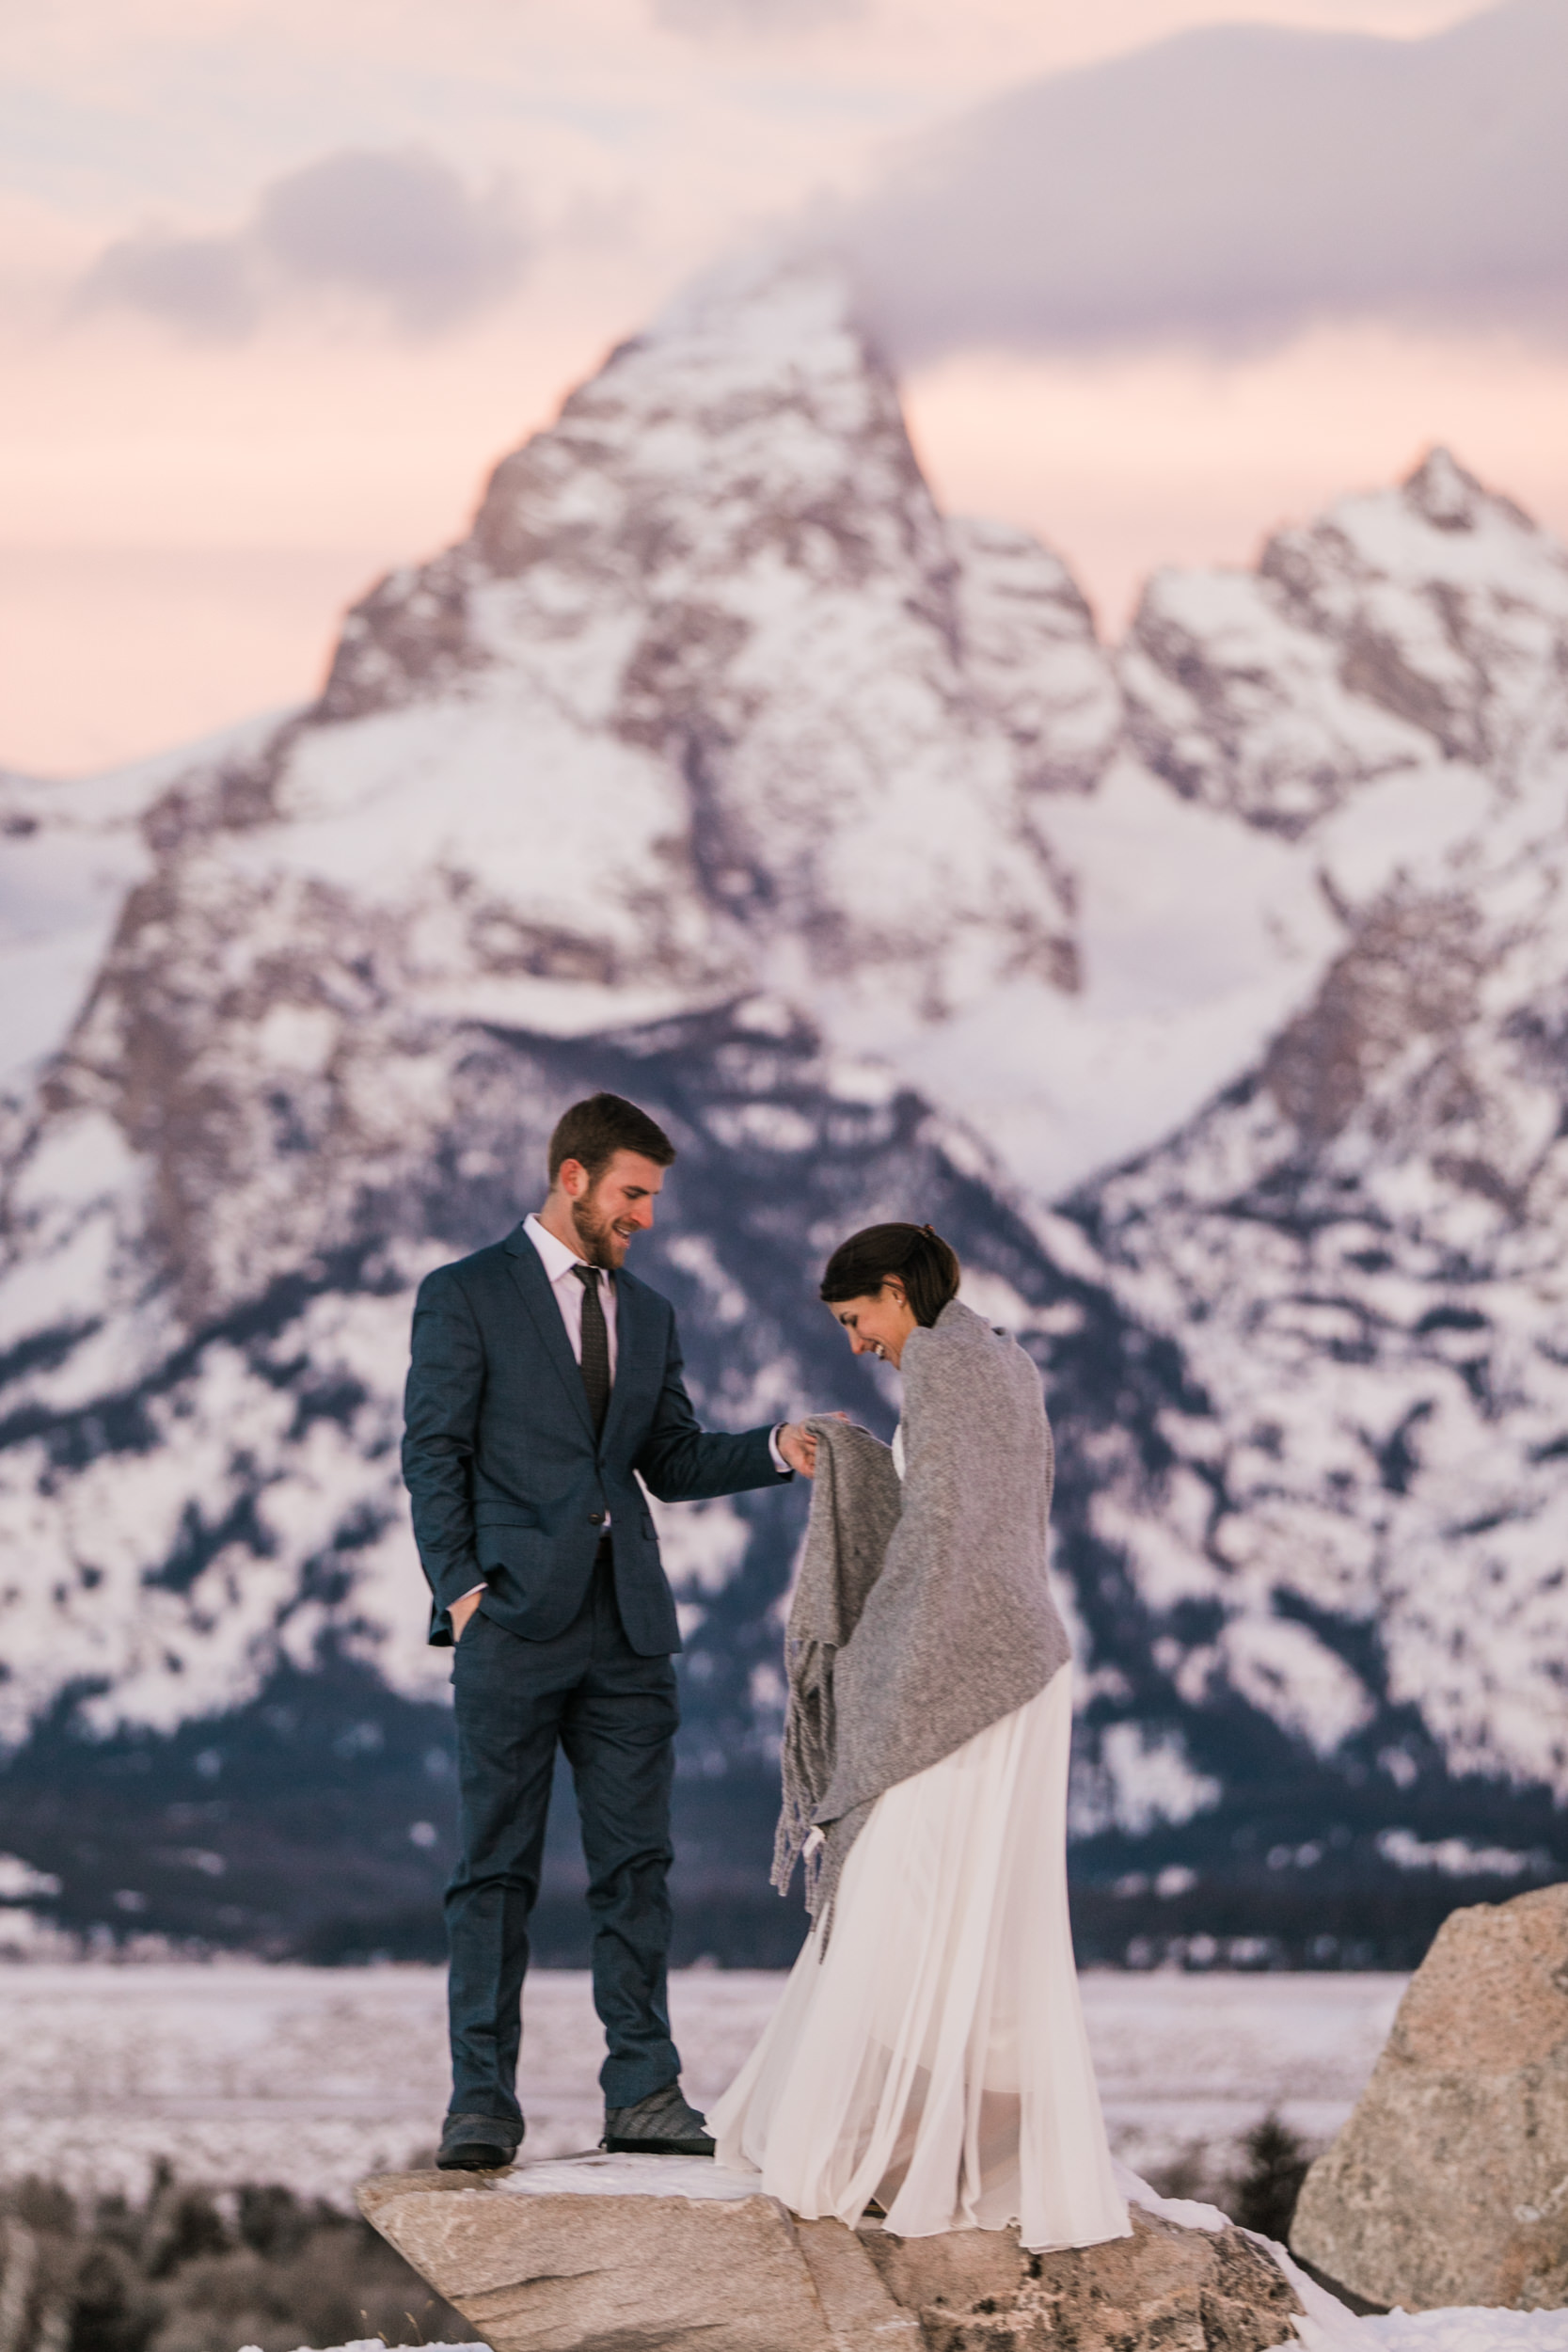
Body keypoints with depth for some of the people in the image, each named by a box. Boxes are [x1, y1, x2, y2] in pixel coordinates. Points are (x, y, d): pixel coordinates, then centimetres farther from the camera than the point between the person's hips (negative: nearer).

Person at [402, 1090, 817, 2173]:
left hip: (629, 1621, 5)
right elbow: (434, 1453, -3)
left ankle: (644, 2091, 8)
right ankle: (483, 2100, 0)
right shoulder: (465, 1297, 0)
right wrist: (463, 1588, -12)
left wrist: (775, 1451, 0)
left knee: (636, 1861, 4)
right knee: (497, 1867, -2)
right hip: (515, 1620, -5)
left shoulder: (647, 1313, 17)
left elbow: (672, 1462, 17)